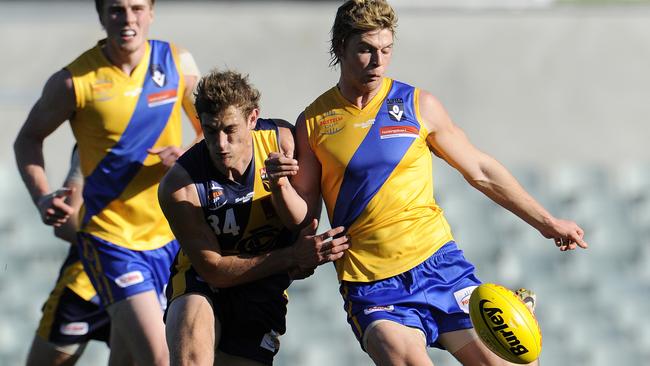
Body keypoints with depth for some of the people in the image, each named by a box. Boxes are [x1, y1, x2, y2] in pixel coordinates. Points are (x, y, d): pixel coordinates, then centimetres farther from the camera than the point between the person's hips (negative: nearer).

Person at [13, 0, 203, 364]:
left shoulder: (178, 63, 0)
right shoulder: (75, 81, -9)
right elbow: (28, 139, 5)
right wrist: (42, 197, -10)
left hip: (170, 237, 4)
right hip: (110, 236, -4)